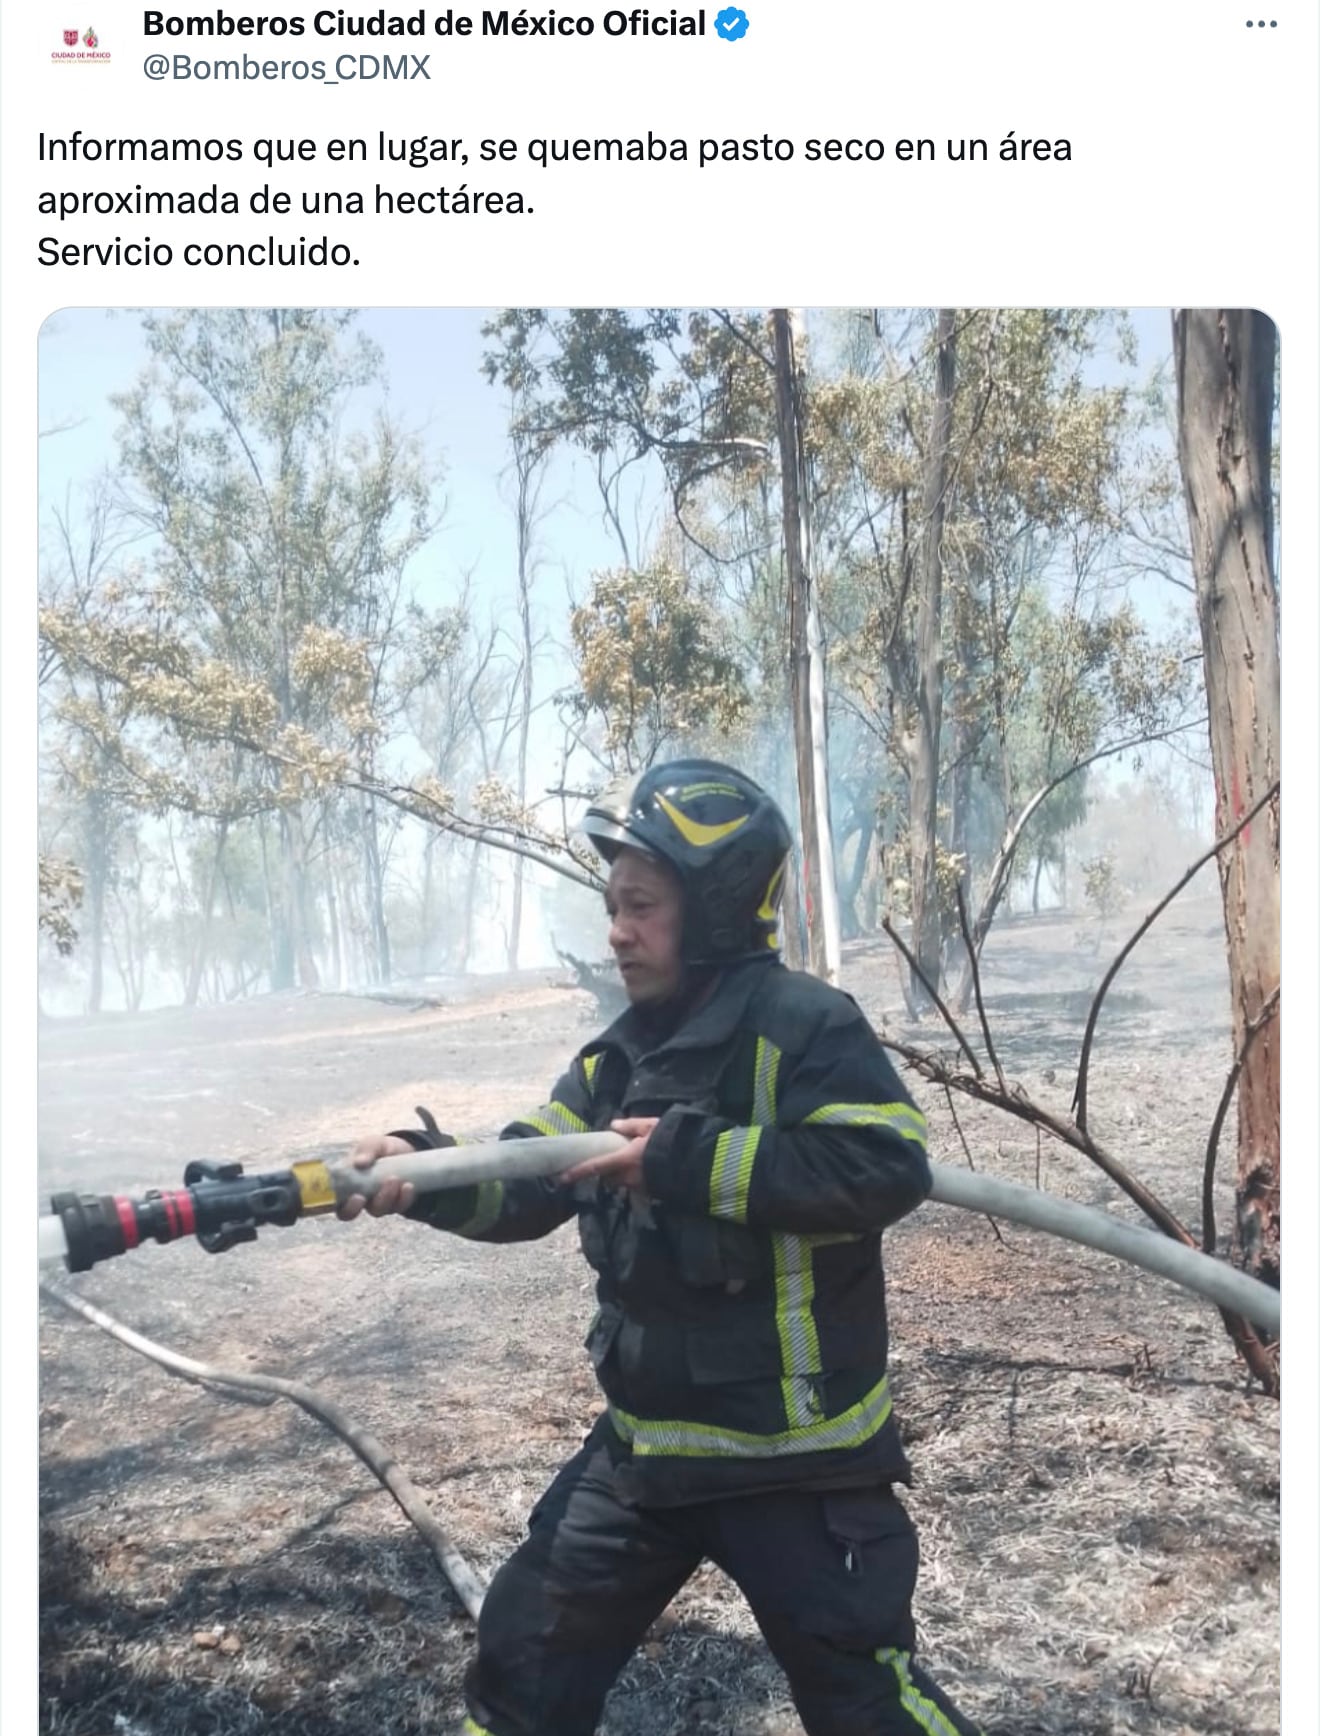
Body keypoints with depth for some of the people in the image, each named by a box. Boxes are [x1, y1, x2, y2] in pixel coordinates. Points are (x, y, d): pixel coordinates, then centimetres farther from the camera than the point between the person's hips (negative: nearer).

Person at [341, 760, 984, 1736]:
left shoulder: (803, 1024, -18)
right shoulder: (620, 1056, 5)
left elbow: (888, 1168, -28)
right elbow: (522, 1188, 3)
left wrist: (691, 1158, -28)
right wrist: (424, 1172, -17)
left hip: (793, 1447, -7)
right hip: (645, 1441, 7)